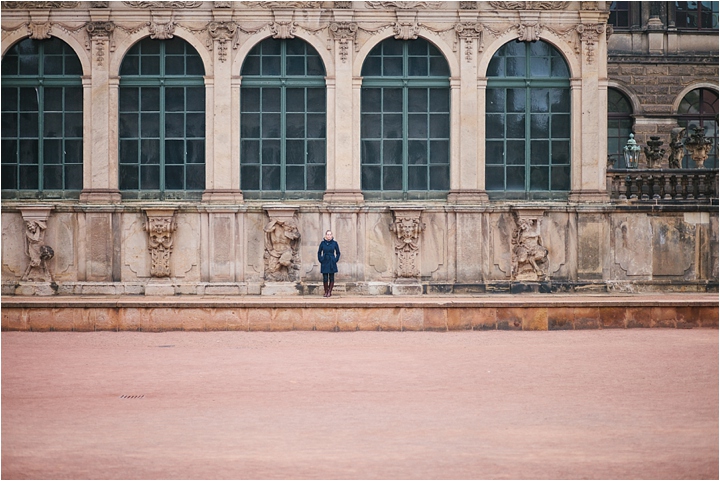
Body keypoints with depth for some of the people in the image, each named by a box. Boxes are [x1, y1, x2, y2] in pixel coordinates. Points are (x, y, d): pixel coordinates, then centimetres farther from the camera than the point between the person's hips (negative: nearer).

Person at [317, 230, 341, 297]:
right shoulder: (322, 243, 1)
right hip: (324, 263, 0)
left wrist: (335, 260, 0)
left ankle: (330, 291, 11)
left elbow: (338, 253, 9)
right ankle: (326, 292, 9)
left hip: (332, 263, 0)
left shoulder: (334, 243, 0)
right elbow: (319, 252, 11)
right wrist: (320, 260, 1)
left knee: (331, 278, 2)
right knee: (325, 278, -2)